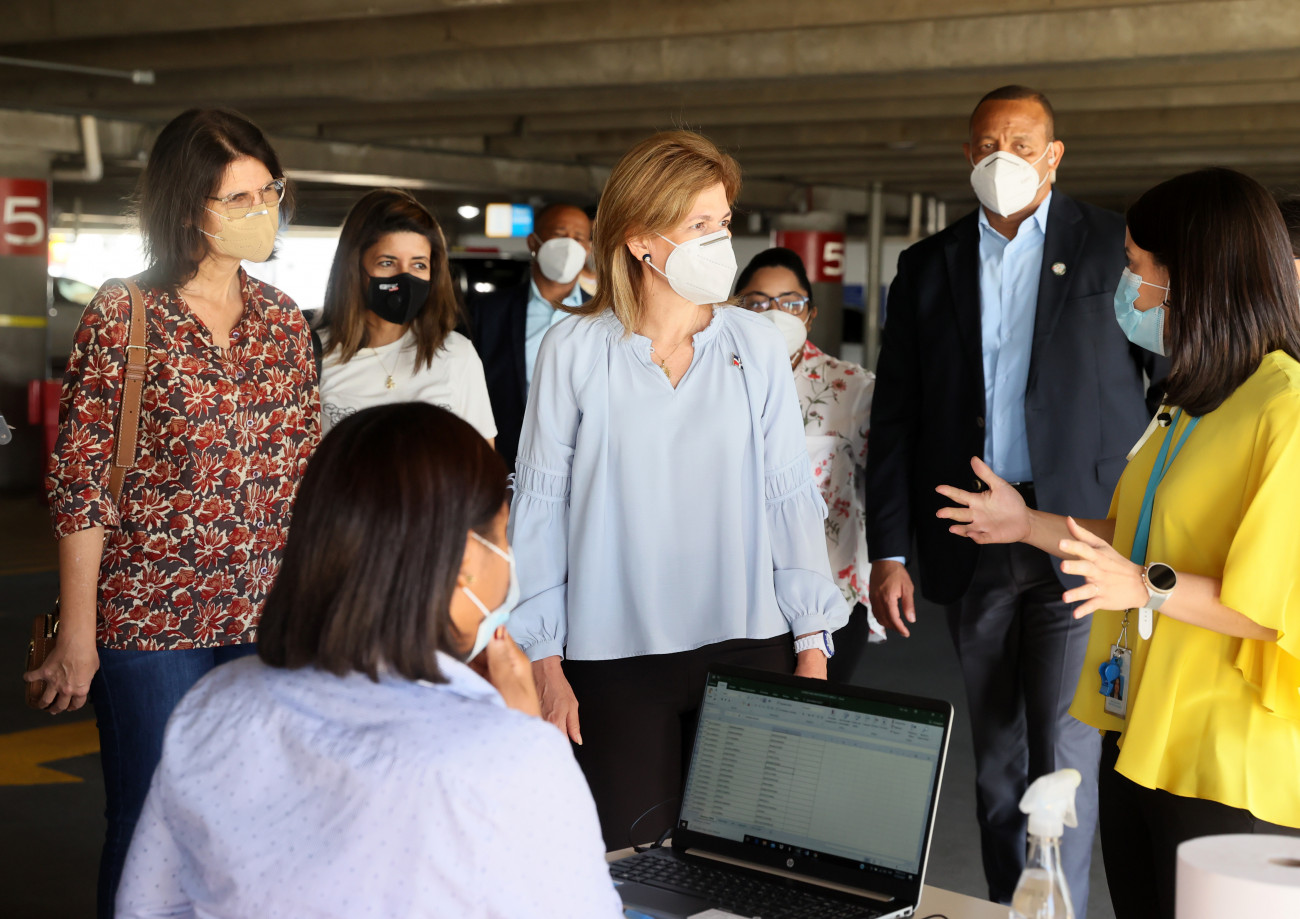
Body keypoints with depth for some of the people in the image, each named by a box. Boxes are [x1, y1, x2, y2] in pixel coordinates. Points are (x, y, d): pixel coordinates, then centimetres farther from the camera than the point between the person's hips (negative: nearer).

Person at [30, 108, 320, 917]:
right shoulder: (122, 317, -6)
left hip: (265, 623, 4)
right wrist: (77, 634, -9)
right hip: (150, 623, -4)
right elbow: (80, 485, -7)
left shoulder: (284, 321, 7)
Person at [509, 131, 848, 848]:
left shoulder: (755, 344, 4)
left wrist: (812, 644, 3)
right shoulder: (574, 350, -2)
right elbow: (539, 507, 1)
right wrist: (544, 661, -1)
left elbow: (789, 494, 6)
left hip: (749, 650, 2)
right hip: (615, 657, -2)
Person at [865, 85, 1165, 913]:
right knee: (996, 752, 11)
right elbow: (895, 417, 7)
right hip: (971, 540, 3)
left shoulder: (1118, 247, 1)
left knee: (1064, 749, -4)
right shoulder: (928, 266, 9)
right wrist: (889, 553, 1)